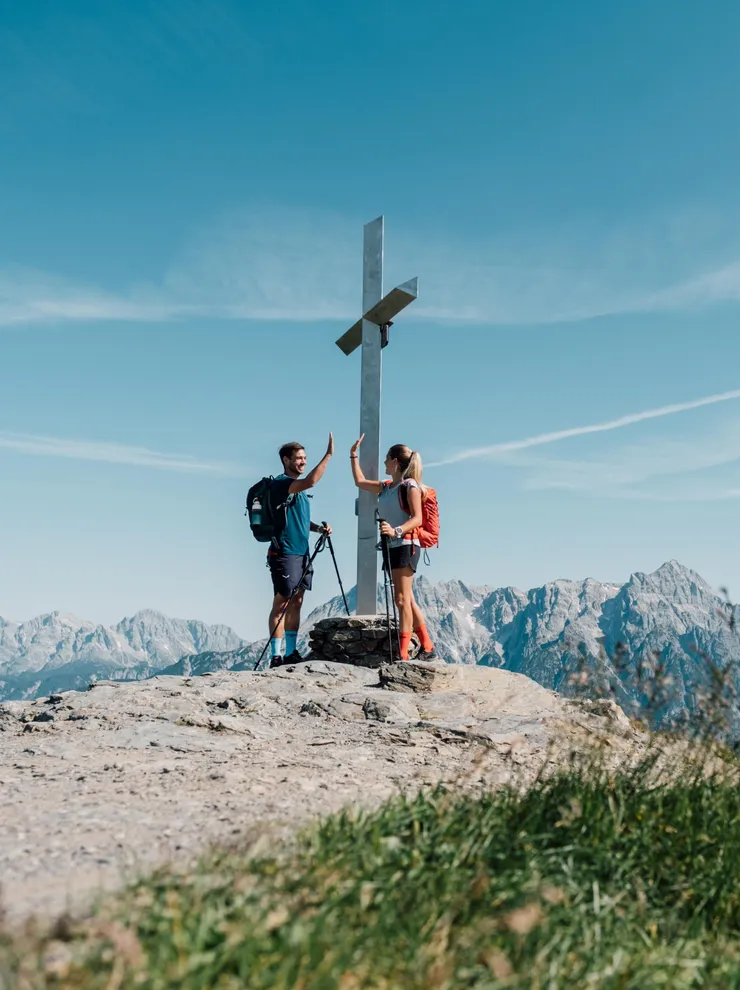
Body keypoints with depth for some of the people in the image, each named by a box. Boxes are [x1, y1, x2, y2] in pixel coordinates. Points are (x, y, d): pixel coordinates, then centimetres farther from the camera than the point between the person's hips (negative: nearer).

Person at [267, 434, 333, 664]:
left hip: (302, 553, 9)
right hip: (284, 553, -9)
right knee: (282, 602, -7)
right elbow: (311, 481, -29)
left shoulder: (298, 488, 18)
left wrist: (318, 528, 8)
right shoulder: (281, 483, -12)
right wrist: (328, 454, -26)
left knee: (296, 602, 8)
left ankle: (291, 653, 13)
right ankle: (277, 656, -4)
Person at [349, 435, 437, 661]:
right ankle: (428, 648, 17)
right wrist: (354, 454, 28)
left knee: (402, 599, -11)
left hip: (406, 546, -8)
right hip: (391, 547, 8)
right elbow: (360, 482, 29)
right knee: (407, 600, 10)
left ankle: (403, 654, -11)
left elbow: (417, 518, -16)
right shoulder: (385, 487, 16)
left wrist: (396, 531, -31)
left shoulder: (410, 485, -8)